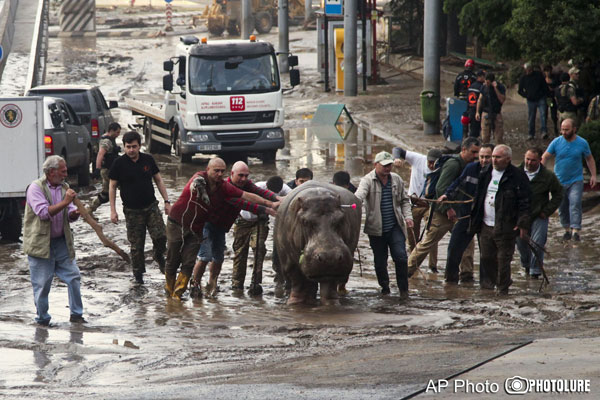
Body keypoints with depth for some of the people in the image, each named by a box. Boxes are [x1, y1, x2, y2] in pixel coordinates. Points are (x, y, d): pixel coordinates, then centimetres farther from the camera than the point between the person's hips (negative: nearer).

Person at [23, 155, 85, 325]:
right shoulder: (36, 188, -11)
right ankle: (42, 318, 12)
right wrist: (65, 202, -24)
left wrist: (74, 214, -14)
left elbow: (69, 213, 10)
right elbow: (44, 213, -23)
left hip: (61, 241, 6)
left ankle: (76, 313, 12)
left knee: (73, 276, 2)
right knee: (42, 283, 0)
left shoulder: (64, 187, 9)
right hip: (40, 243, -6)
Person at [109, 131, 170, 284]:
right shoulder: (119, 163, -5)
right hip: (132, 211, -2)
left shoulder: (148, 160, 2)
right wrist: (113, 210, -3)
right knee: (136, 245, 0)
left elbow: (158, 180, 12)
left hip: (151, 206, 2)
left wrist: (167, 202, 8)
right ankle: (138, 273, 17)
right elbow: (112, 186, 1)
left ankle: (159, 256, 19)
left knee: (161, 236, -12)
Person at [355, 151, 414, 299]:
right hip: (376, 229, -2)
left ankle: (403, 289, 1)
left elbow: (404, 200, 20)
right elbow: (359, 194, -25)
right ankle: (384, 286, 26)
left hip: (395, 226, 2)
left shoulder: (396, 180, 8)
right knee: (380, 261, 5)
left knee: (400, 256, -11)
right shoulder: (368, 180, -6)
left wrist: (407, 216, 5)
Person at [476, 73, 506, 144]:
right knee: (485, 137, 0)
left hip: (497, 114, -2)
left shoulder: (500, 87, -5)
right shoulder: (484, 87, 4)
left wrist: (495, 88, -21)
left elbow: (502, 100, -17)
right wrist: (477, 112, 7)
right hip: (486, 114, 2)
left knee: (499, 138, -4)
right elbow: (480, 99, 14)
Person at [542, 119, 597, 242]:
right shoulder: (556, 142, -4)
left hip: (576, 181, -2)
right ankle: (567, 229, 25)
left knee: (575, 204, -18)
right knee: (562, 207, 7)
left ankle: (575, 230, -22)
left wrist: (593, 175, 5)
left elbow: (589, 159, 12)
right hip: (559, 181, 2)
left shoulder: (582, 143, -3)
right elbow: (545, 157, 0)